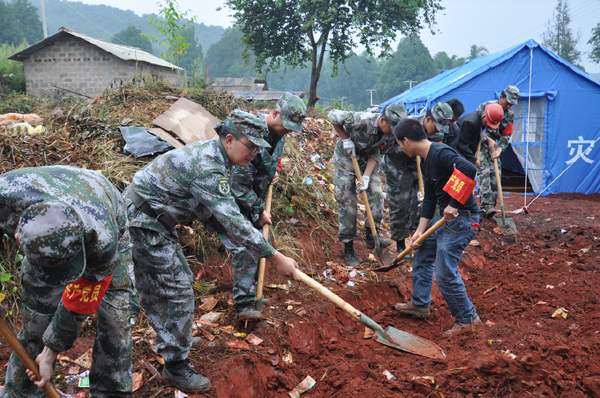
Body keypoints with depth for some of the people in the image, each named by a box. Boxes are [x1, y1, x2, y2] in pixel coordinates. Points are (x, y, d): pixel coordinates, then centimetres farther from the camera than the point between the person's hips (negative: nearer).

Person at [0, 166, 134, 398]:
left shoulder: (103, 241, -45)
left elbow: (79, 306, -27)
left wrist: (50, 354, -15)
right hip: (42, 236, 2)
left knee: (115, 319, -10)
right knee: (35, 320, 0)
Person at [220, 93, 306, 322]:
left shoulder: (278, 134, -1)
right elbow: (240, 183, -26)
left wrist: (273, 174, 4)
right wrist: (259, 212, -17)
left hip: (254, 198, 9)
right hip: (232, 198, -9)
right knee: (245, 248, -15)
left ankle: (251, 292, 29)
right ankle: (244, 305, -13)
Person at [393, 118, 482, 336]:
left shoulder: (440, 153, -20)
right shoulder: (425, 161, 12)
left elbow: (468, 169, -37)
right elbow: (429, 198, 15)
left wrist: (454, 204, -33)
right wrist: (420, 230, 11)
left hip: (462, 219, -11)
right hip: (445, 218, 11)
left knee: (445, 273, -10)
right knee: (422, 252, 22)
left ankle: (467, 318, 9)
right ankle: (420, 304, 35)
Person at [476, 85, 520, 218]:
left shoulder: (510, 115, 5)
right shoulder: (485, 107, -11)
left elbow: (506, 136, 4)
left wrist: (499, 149, -13)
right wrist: (488, 140, -18)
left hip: (493, 146, 6)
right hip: (478, 144, -6)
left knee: (496, 174, -3)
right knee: (484, 171, -20)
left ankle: (490, 207, 1)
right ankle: (486, 206, -27)